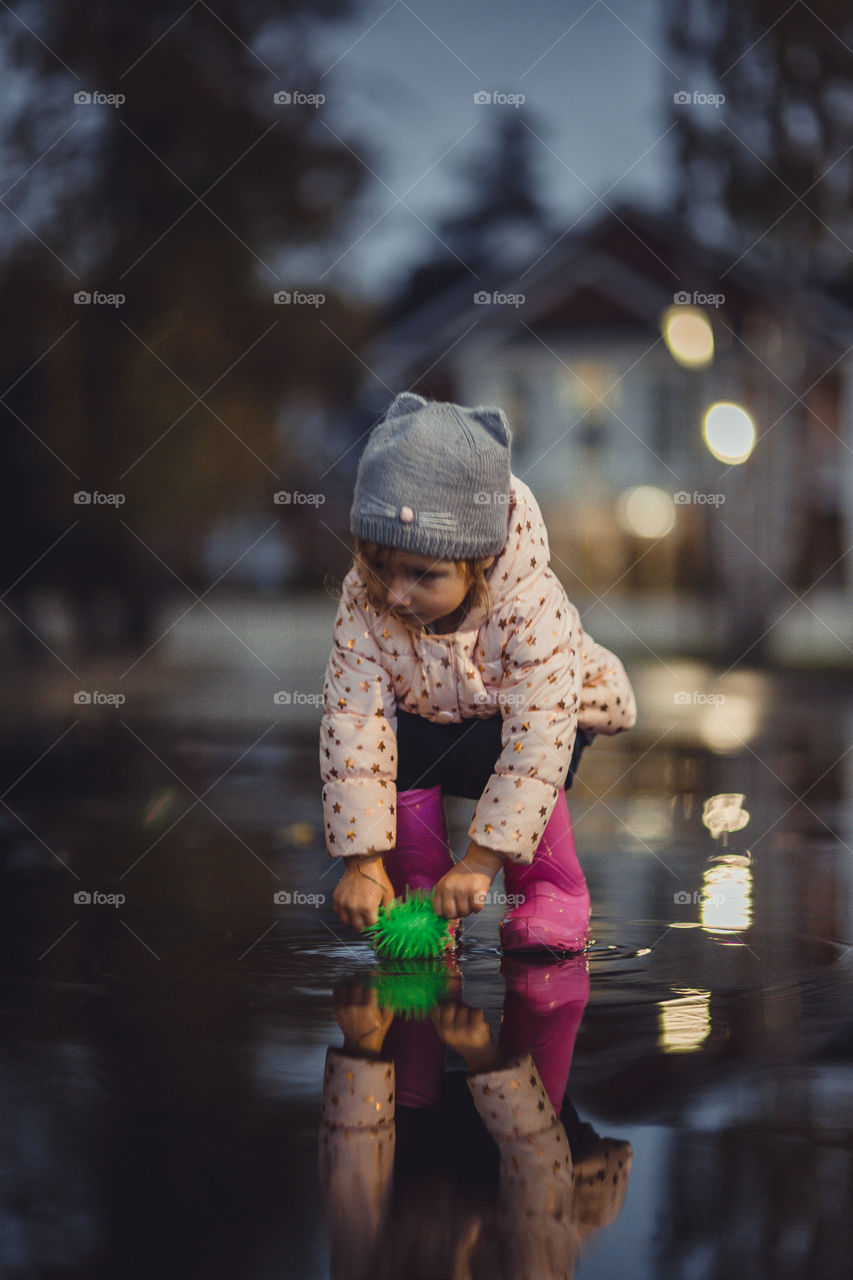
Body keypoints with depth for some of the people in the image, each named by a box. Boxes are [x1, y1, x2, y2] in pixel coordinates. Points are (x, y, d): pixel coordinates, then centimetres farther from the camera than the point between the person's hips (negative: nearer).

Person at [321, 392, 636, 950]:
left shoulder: (533, 612, -37)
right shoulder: (364, 608, -28)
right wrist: (363, 862, -32)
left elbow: (534, 751, -38)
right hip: (425, 732, 3)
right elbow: (354, 729, -28)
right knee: (392, 739, -29)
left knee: (506, 748, -34)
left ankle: (552, 889, -11)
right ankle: (420, 887, -8)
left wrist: (479, 863, -40)